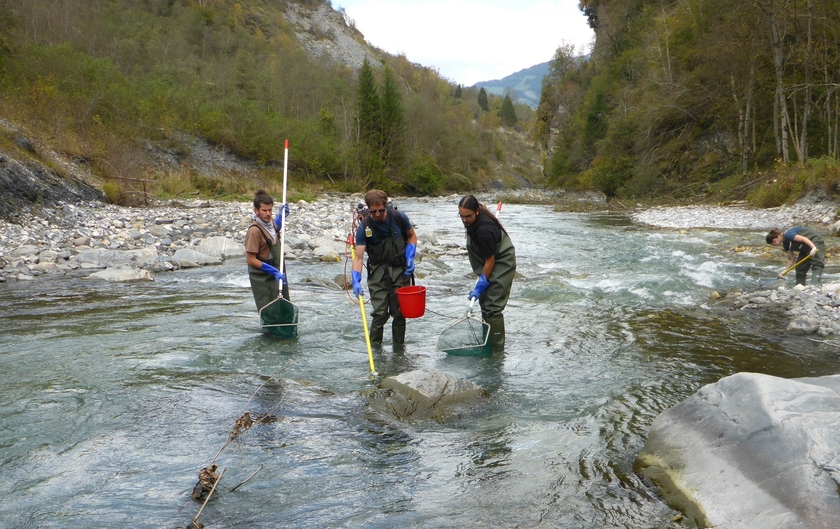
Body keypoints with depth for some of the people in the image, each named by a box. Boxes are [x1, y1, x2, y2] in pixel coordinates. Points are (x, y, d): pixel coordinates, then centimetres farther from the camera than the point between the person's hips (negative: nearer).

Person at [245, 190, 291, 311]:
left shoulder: (270, 223, 1)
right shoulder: (254, 231, -23)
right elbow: (251, 260, -22)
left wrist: (281, 215, 12)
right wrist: (274, 271, -24)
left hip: (277, 275, 8)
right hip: (263, 280, -8)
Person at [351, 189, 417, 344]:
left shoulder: (399, 217, -8)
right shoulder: (364, 227, -12)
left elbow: (412, 236, 9)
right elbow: (359, 256, -16)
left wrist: (410, 259, -4)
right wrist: (356, 280, -29)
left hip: (400, 269, 1)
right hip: (378, 271, -1)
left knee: (399, 311, 4)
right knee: (380, 312, -7)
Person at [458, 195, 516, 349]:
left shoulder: (483, 230, -33)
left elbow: (490, 260, -26)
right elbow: (483, 206, 21)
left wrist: (481, 286, -20)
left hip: (502, 266, -11)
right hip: (492, 264, 11)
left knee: (492, 307, -13)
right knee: (484, 301, 14)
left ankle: (497, 348, -6)